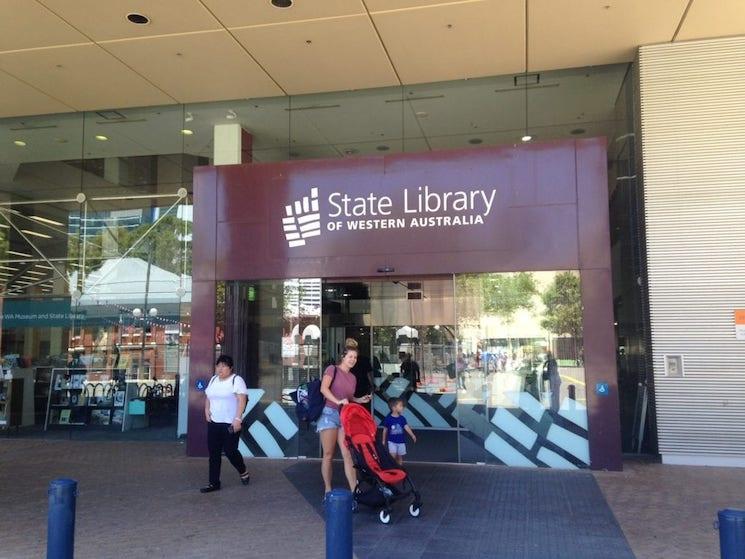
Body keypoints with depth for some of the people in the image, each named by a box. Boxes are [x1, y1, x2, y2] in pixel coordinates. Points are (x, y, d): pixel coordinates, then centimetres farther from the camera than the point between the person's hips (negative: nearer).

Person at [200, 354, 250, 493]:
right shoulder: (213, 380, 12)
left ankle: (243, 471, 25)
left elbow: (242, 400, -17)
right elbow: (208, 397, 21)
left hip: (230, 424, -7)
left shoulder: (236, 380, -10)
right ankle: (214, 483, 15)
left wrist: (238, 418, -24)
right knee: (213, 453, 6)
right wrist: (206, 410, 4)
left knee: (230, 451, -3)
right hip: (213, 423, 7)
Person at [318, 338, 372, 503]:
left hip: (345, 416, 5)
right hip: (329, 413, -5)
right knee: (328, 455, 1)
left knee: (347, 454, -3)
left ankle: (354, 491, -7)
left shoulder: (353, 378, 16)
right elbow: (324, 388, -16)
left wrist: (360, 400, 8)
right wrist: (338, 401, -28)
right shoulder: (332, 369, -2)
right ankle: (328, 490, 12)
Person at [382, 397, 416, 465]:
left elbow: (406, 427, -10)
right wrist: (384, 440, 6)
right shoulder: (388, 418, -12)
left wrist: (412, 435, -26)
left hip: (401, 441, 3)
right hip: (392, 441, -3)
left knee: (400, 457, 13)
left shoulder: (402, 418, -4)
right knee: (393, 457, -13)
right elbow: (385, 430, -1)